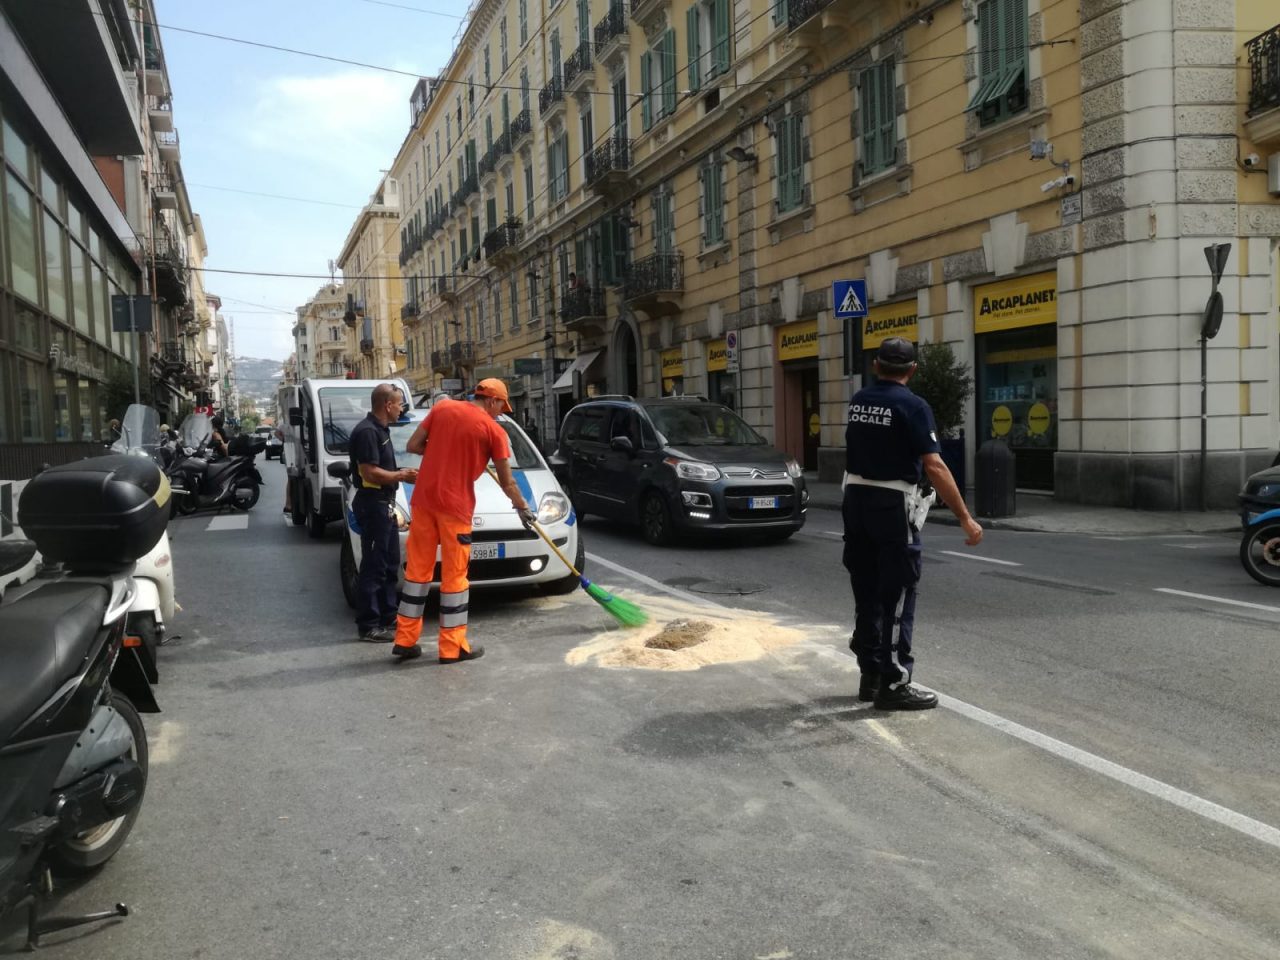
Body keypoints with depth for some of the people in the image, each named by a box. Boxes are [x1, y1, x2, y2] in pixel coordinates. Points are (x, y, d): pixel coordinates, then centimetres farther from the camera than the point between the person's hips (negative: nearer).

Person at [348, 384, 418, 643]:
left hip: (384, 504, 11)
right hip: (373, 504, -11)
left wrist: (401, 473, 8)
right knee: (374, 566, -6)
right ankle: (369, 626, -1)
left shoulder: (380, 430, 15)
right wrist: (401, 476, -12)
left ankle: (388, 618, 24)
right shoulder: (367, 431, -17)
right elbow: (370, 472, -23)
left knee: (390, 564, 15)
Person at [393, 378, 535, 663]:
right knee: (454, 575, 4)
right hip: (455, 505, -4)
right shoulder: (494, 430, -3)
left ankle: (405, 640, 17)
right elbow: (507, 482, 1)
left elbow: (412, 446, 7)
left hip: (423, 499, 5)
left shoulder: (442, 407, 8)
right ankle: (453, 647, 9)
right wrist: (523, 507, 16)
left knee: (418, 568, 12)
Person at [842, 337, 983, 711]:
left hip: (856, 499, 7)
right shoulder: (912, 406, -14)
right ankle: (894, 684, 1)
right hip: (892, 505, -7)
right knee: (897, 596, -1)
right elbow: (934, 467, -20)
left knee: (867, 592, 13)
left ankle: (870, 675, 20)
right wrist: (965, 518, -17)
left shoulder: (858, 401, 7)